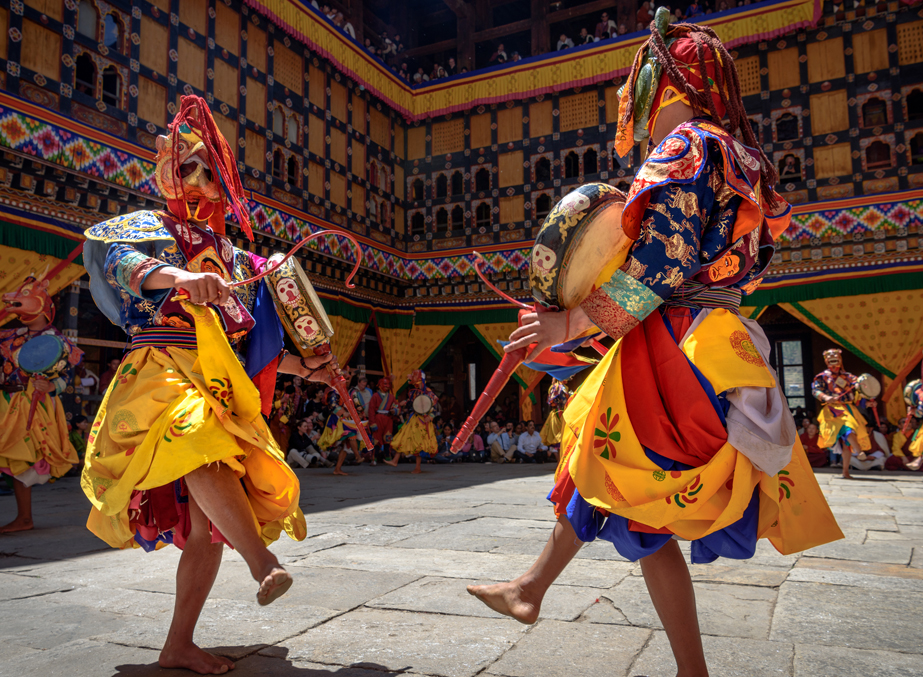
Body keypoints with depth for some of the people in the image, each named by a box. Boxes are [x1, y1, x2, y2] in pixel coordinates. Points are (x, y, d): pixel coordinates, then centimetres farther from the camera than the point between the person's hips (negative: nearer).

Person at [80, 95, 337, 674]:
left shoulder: (236, 261, 25)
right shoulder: (152, 228, 11)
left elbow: (253, 346, 25)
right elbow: (115, 257, -15)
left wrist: (303, 367, 10)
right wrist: (179, 275, -34)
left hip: (222, 393, 6)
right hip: (163, 372, -5)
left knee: (209, 522, 1)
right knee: (201, 442, -39)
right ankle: (263, 560, -48)